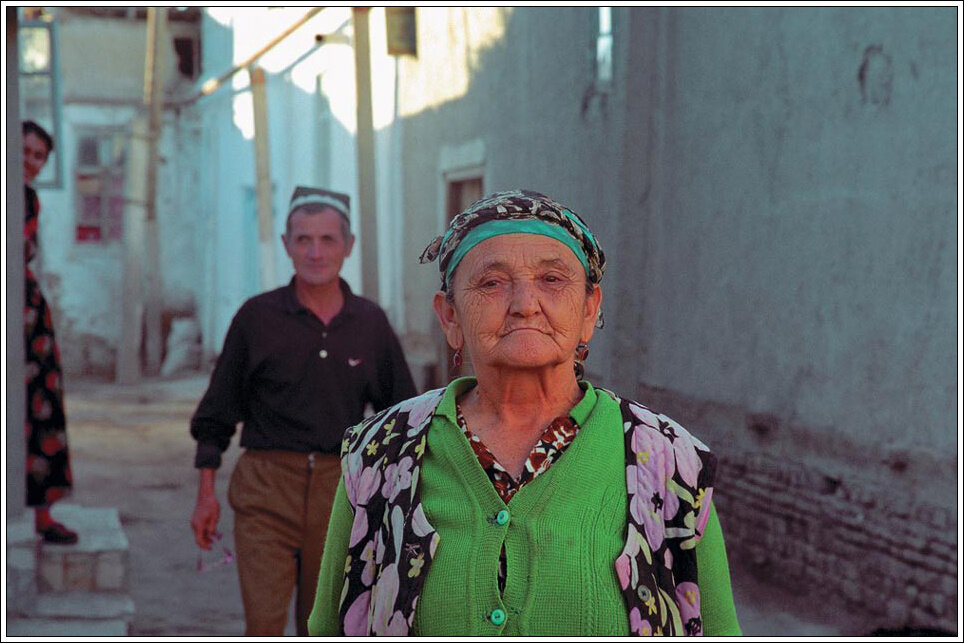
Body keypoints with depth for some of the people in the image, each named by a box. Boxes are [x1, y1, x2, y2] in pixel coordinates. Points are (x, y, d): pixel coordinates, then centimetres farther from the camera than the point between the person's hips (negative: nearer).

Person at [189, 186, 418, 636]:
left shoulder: (370, 324, 5)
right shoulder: (257, 317, -1)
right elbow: (218, 411, 6)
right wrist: (206, 493, 2)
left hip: (339, 496, 2)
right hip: (267, 486, -2)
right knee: (264, 624, -11)